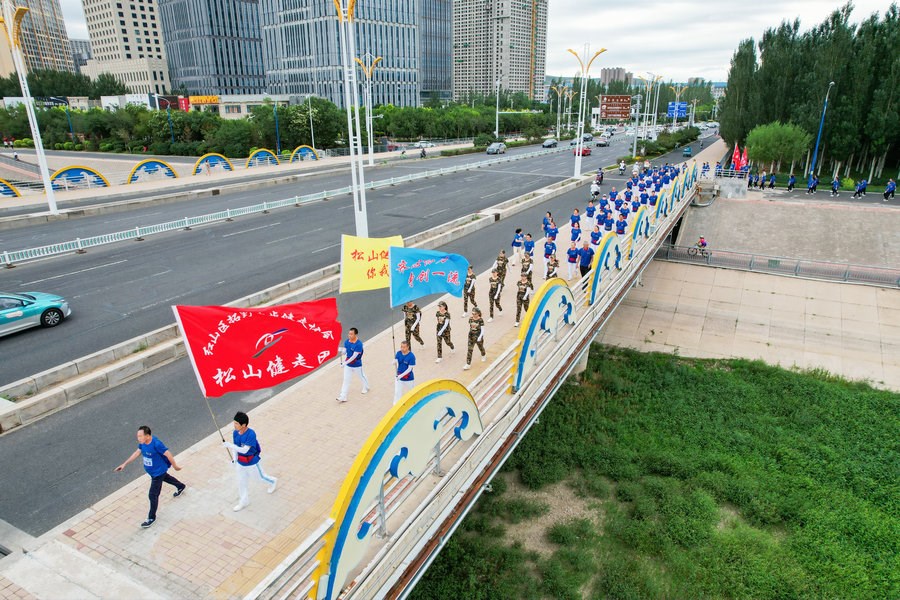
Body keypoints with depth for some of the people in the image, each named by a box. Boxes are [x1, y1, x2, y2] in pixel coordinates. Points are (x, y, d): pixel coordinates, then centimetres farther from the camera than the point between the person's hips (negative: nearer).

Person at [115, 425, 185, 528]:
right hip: (152, 471, 8)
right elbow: (137, 452, 5)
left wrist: (175, 466, -15)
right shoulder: (142, 443, -13)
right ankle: (181, 486, 63)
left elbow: (168, 454, -26)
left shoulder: (156, 444, -36)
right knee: (164, 477, 34)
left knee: (153, 495, 0)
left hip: (158, 472, -8)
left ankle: (152, 518, 21)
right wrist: (125, 464, 6)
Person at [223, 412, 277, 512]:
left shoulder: (251, 434, -33)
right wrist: (235, 461, -1)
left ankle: (273, 482, 49)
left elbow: (244, 450, -34)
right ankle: (244, 501, 38)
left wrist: (229, 445, -39)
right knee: (241, 482, 17)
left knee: (261, 477, 18)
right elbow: (235, 447, 0)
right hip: (240, 462, 6)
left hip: (251, 462, -6)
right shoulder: (235, 433, -12)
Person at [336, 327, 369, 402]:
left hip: (357, 366, -4)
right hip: (347, 365, 4)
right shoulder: (346, 341, -8)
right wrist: (342, 350, -22)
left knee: (362, 377, 20)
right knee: (346, 380, 4)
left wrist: (345, 362, -33)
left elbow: (354, 356, -28)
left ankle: (366, 388, 49)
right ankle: (343, 397, 6)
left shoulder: (359, 344, -27)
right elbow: (345, 352, 2)